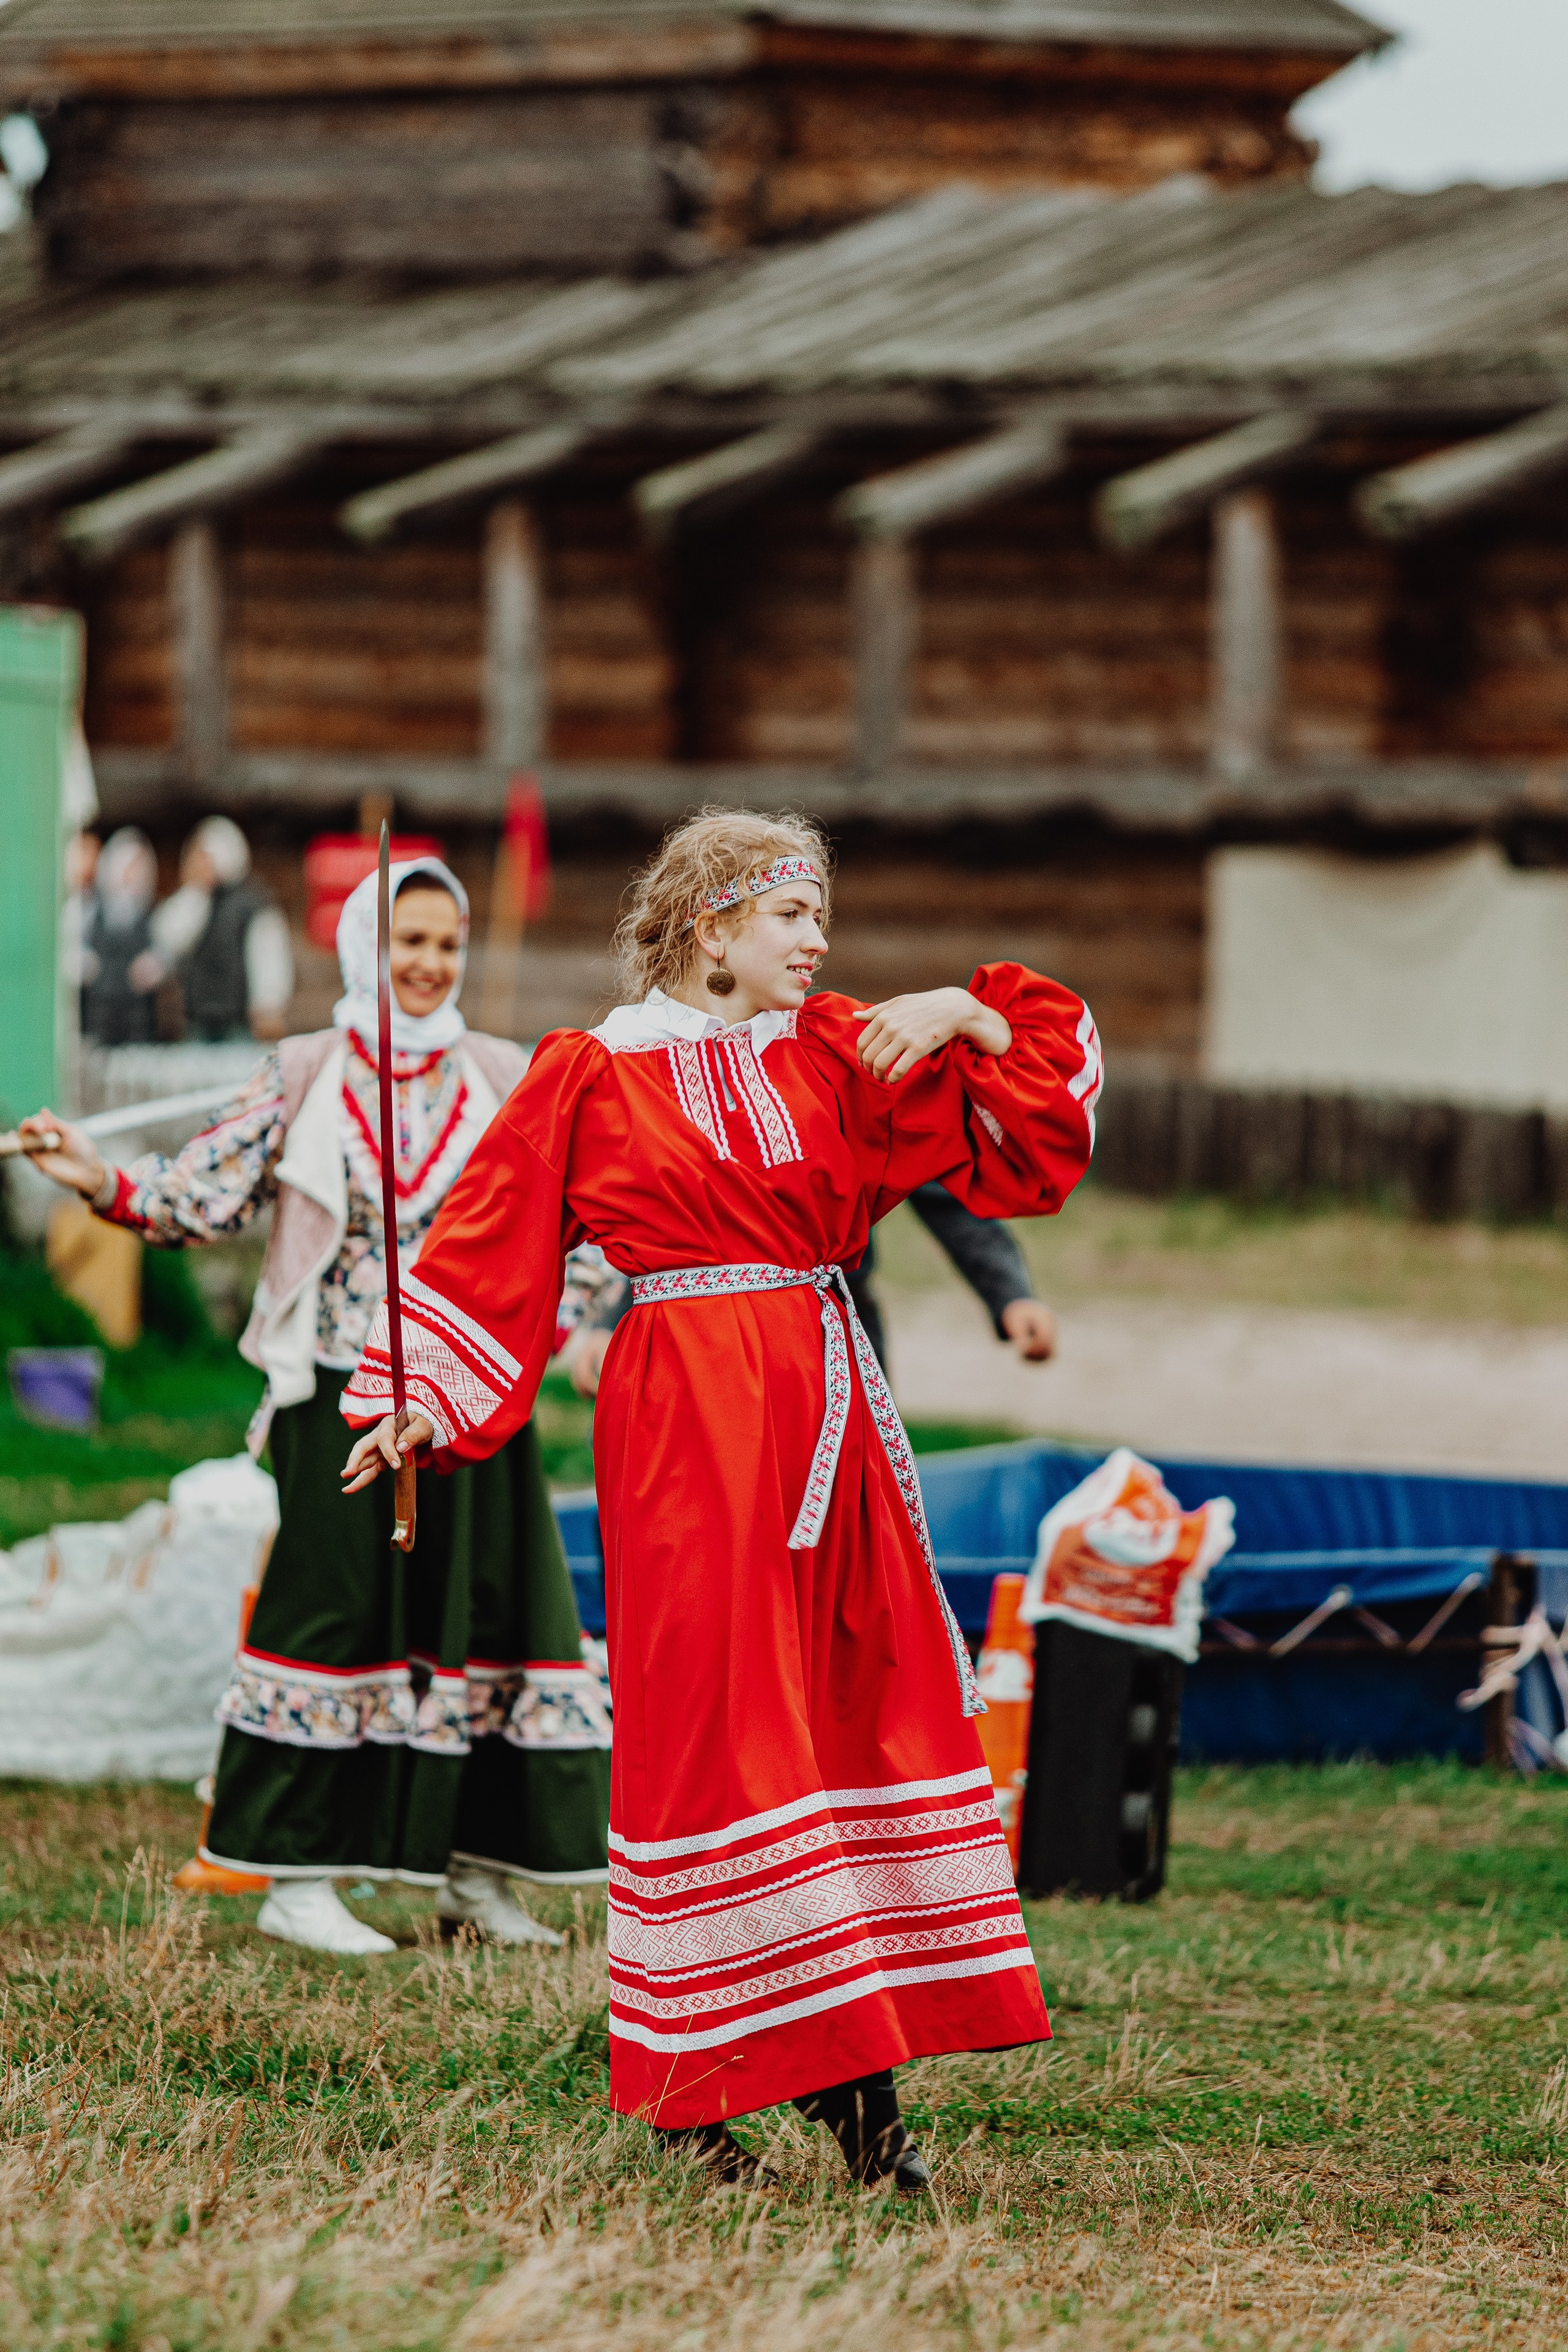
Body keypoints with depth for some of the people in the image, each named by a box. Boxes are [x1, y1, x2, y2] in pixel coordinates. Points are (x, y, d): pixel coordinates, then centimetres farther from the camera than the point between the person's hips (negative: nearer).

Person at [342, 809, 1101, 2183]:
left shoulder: (836, 1058, 12)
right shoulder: (597, 1076, 1)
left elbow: (1024, 1134, 13)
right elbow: (492, 1239, 3)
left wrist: (971, 1019, -4)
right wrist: (419, 1401, -4)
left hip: (826, 1403, 5)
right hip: (688, 1408, -5)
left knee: (866, 1699, 2)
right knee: (707, 1721, -6)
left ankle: (851, 2070, 7)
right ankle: (696, 2095, 0)